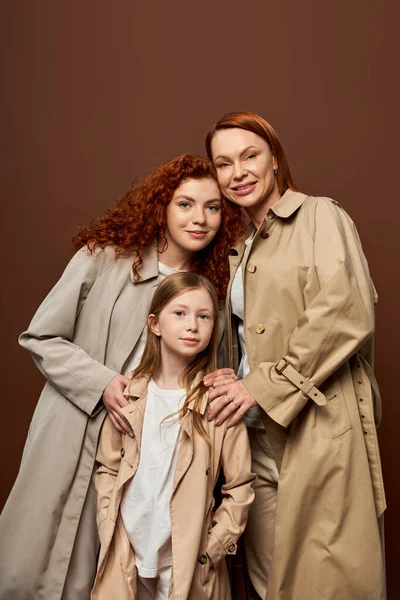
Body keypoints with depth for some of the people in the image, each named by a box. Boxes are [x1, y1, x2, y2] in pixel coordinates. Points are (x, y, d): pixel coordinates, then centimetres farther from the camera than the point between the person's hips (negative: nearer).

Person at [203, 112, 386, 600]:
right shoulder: (240, 246, 19)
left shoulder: (320, 217, -2)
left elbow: (346, 314, -15)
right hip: (256, 433, 7)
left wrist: (262, 387, -15)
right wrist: (230, 386, 2)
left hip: (318, 428, -6)